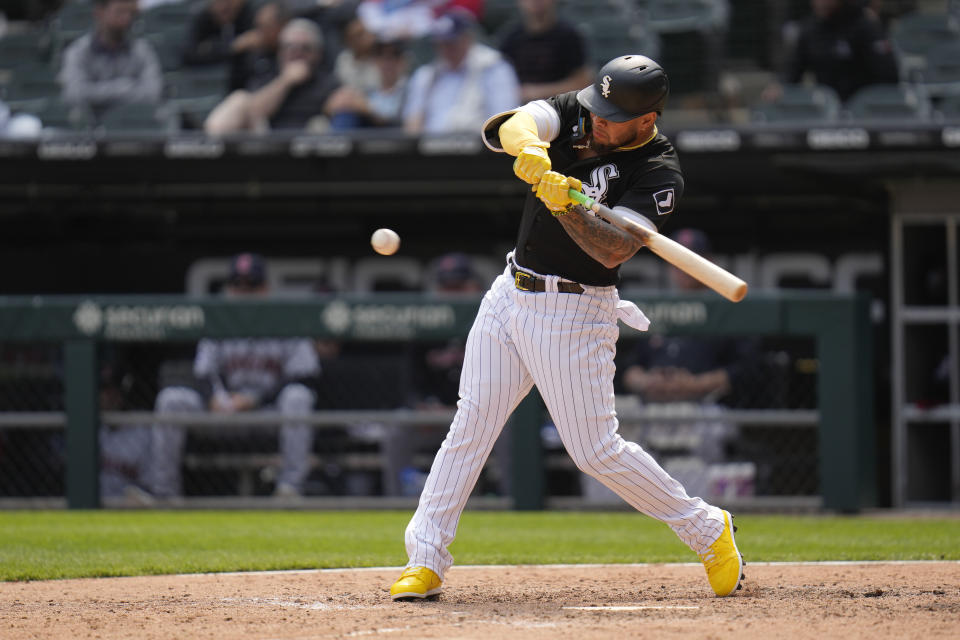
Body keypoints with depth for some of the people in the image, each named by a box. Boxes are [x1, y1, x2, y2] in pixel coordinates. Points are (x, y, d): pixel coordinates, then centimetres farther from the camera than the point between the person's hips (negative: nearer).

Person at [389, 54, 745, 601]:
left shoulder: (660, 174, -16)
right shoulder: (575, 115, 0)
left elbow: (614, 249, -27)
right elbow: (508, 125, -18)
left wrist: (565, 205, -41)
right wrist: (526, 146, -40)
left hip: (574, 314, -6)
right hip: (512, 292, 6)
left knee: (596, 449, -4)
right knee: (471, 423, 3)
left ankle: (707, 530, 12)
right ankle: (426, 561, 6)